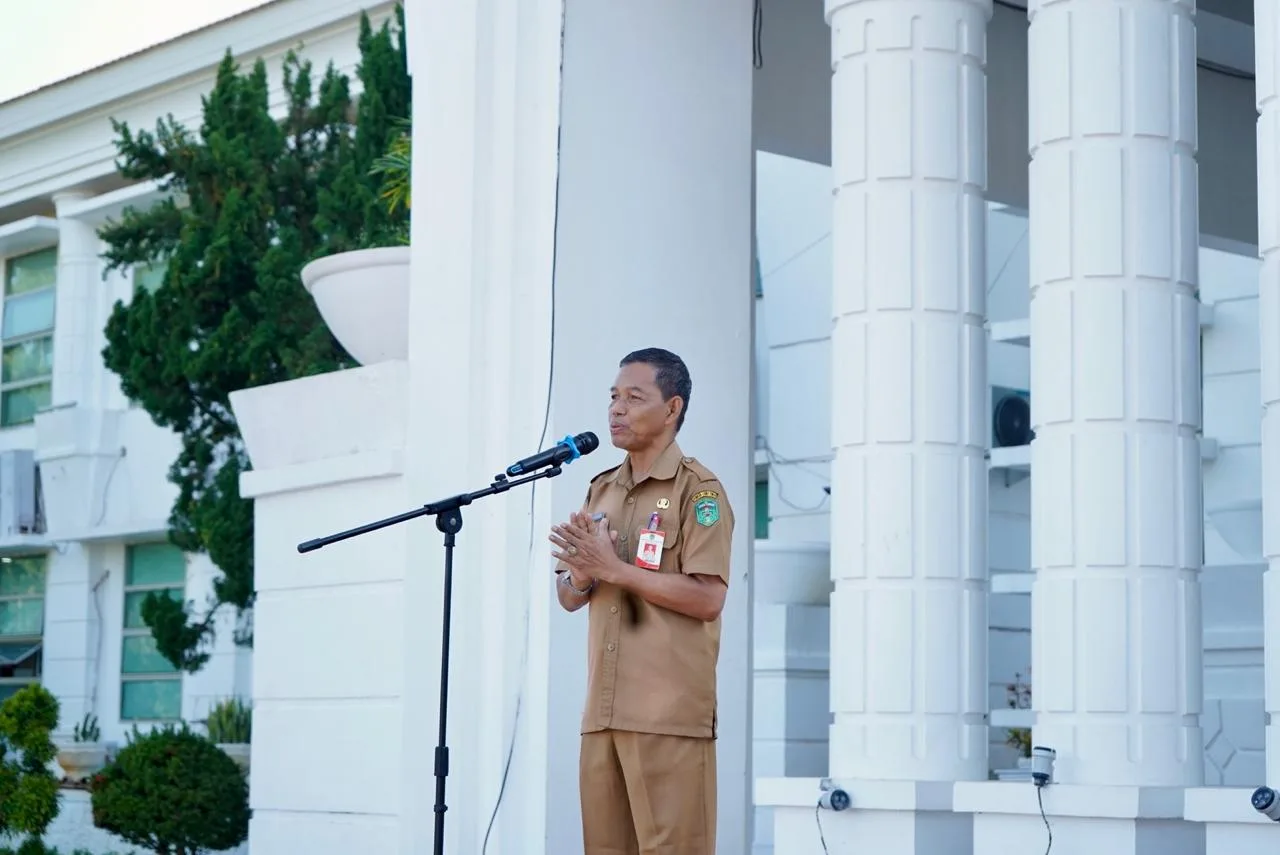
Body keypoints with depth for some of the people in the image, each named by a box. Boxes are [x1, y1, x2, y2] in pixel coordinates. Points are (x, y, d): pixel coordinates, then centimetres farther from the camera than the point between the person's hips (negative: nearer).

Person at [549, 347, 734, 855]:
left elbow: (708, 599, -14)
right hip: (603, 712, 7)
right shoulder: (601, 490, 18)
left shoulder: (697, 488, -4)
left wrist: (614, 569, -14)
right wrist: (581, 575, -5)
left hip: (670, 714, -7)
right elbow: (569, 598, 18)